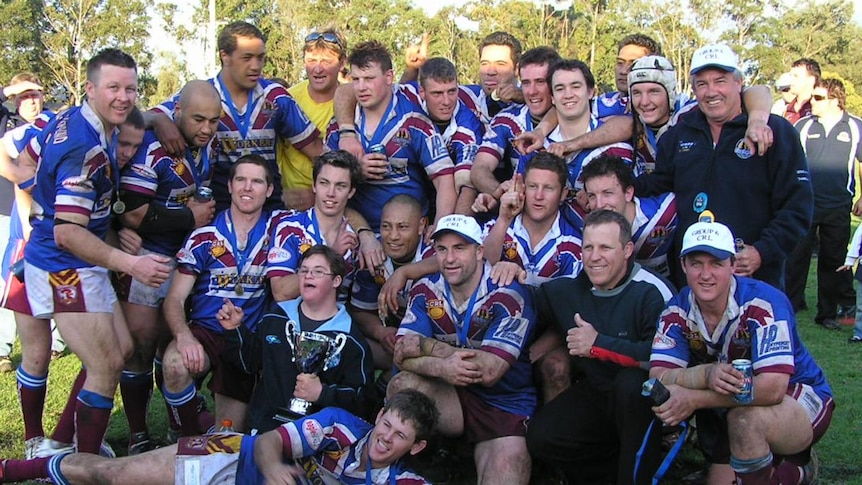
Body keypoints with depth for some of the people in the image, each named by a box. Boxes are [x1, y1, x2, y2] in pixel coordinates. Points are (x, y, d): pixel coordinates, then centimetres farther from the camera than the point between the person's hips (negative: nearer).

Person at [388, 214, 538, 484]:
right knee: (402, 385, -24)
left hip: (505, 404, -5)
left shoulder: (507, 296, -15)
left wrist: (426, 346, -20)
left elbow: (490, 372, -24)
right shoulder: (426, 291, 0)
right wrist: (441, 367, -33)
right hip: (452, 398, 5)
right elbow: (402, 356, -11)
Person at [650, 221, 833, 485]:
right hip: (728, 407, 6)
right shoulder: (677, 311, -11)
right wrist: (708, 373, -41)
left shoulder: (764, 304, -27)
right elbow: (658, 378, -22)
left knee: (745, 417, -36)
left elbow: (772, 388, -36)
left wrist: (693, 399, -37)